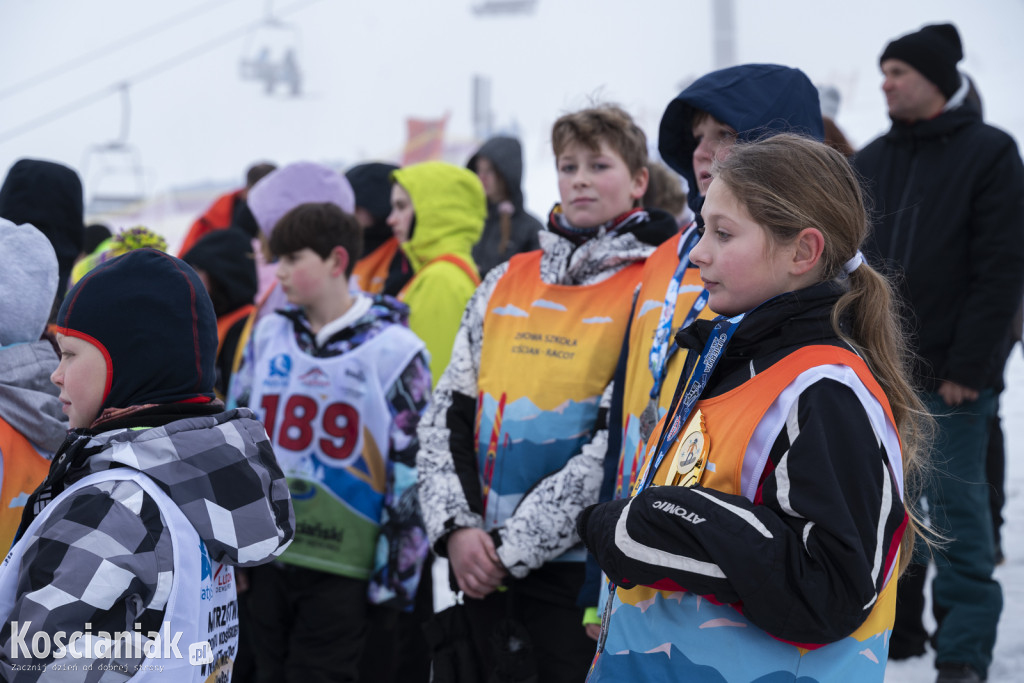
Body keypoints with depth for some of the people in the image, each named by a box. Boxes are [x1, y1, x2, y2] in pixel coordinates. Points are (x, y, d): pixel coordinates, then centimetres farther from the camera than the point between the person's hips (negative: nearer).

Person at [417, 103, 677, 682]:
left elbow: (619, 446, -13)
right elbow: (448, 412, 10)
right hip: (478, 565, 5)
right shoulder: (507, 281, 12)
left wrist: (512, 547, -13)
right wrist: (457, 528, -5)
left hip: (577, 563, -5)